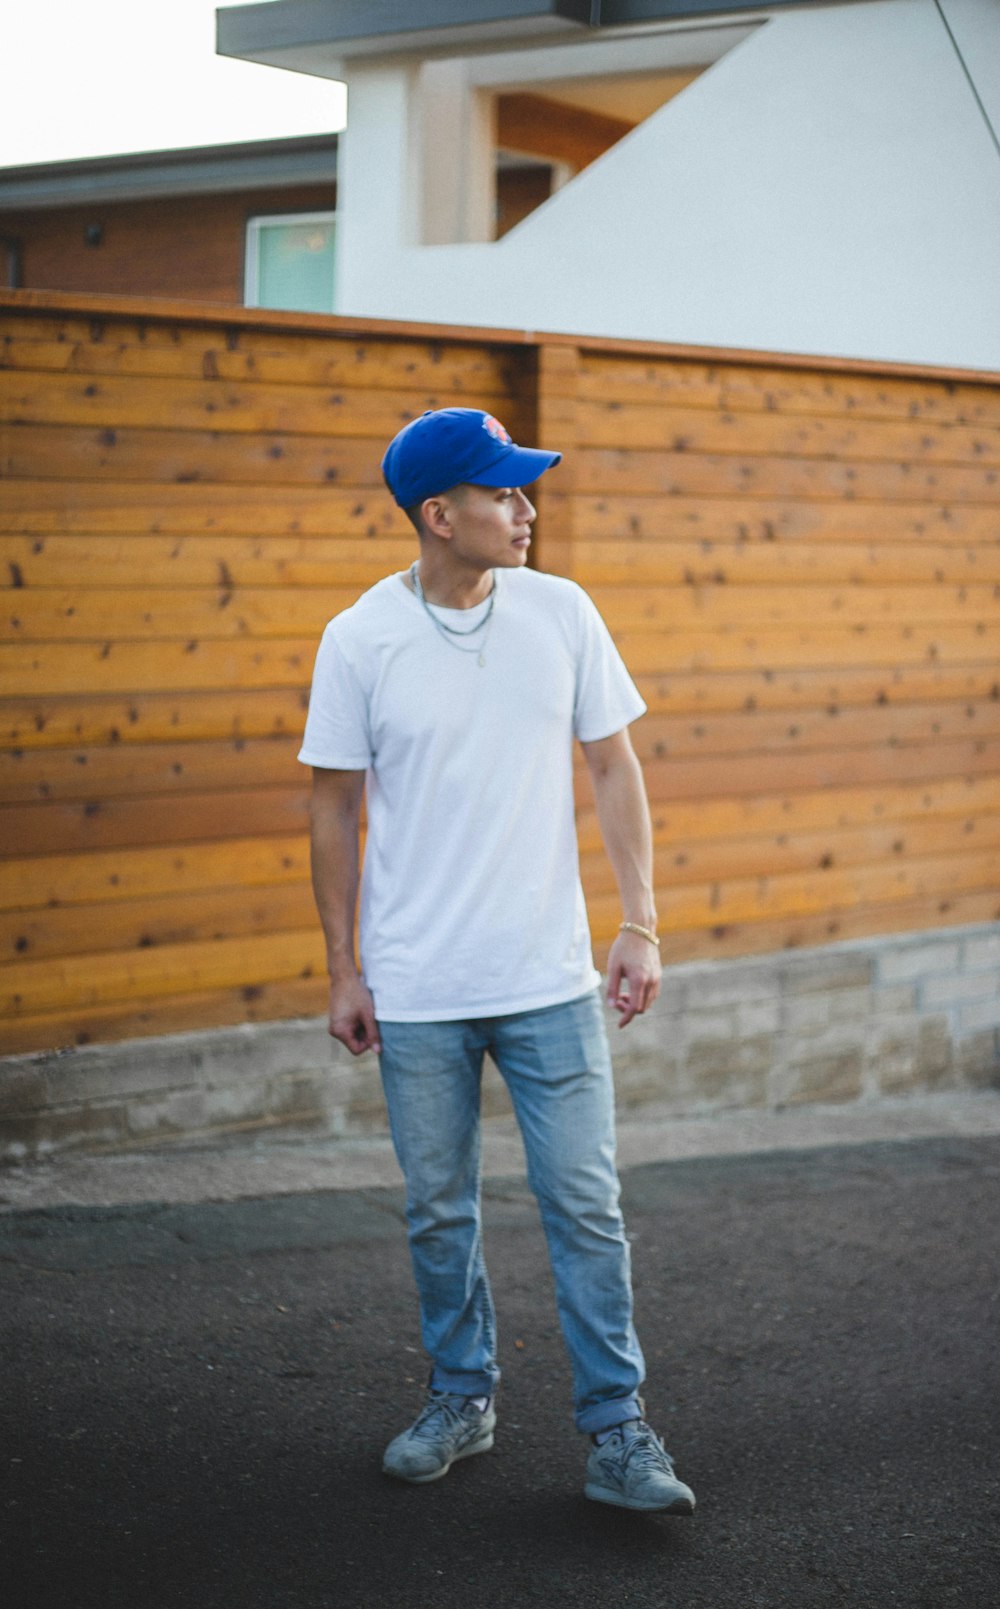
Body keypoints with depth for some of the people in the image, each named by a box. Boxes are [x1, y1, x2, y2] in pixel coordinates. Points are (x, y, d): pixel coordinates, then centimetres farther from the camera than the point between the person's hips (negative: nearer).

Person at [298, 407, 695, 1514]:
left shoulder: (561, 613, 0)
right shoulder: (359, 639, -4)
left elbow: (613, 769, 5)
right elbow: (335, 809, 3)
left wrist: (641, 926, -2)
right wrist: (343, 972, 3)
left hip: (551, 979, 1)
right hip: (416, 993, 0)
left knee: (585, 1206, 0)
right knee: (438, 1212, 11)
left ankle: (616, 1432, 9)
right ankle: (462, 1398, 30)